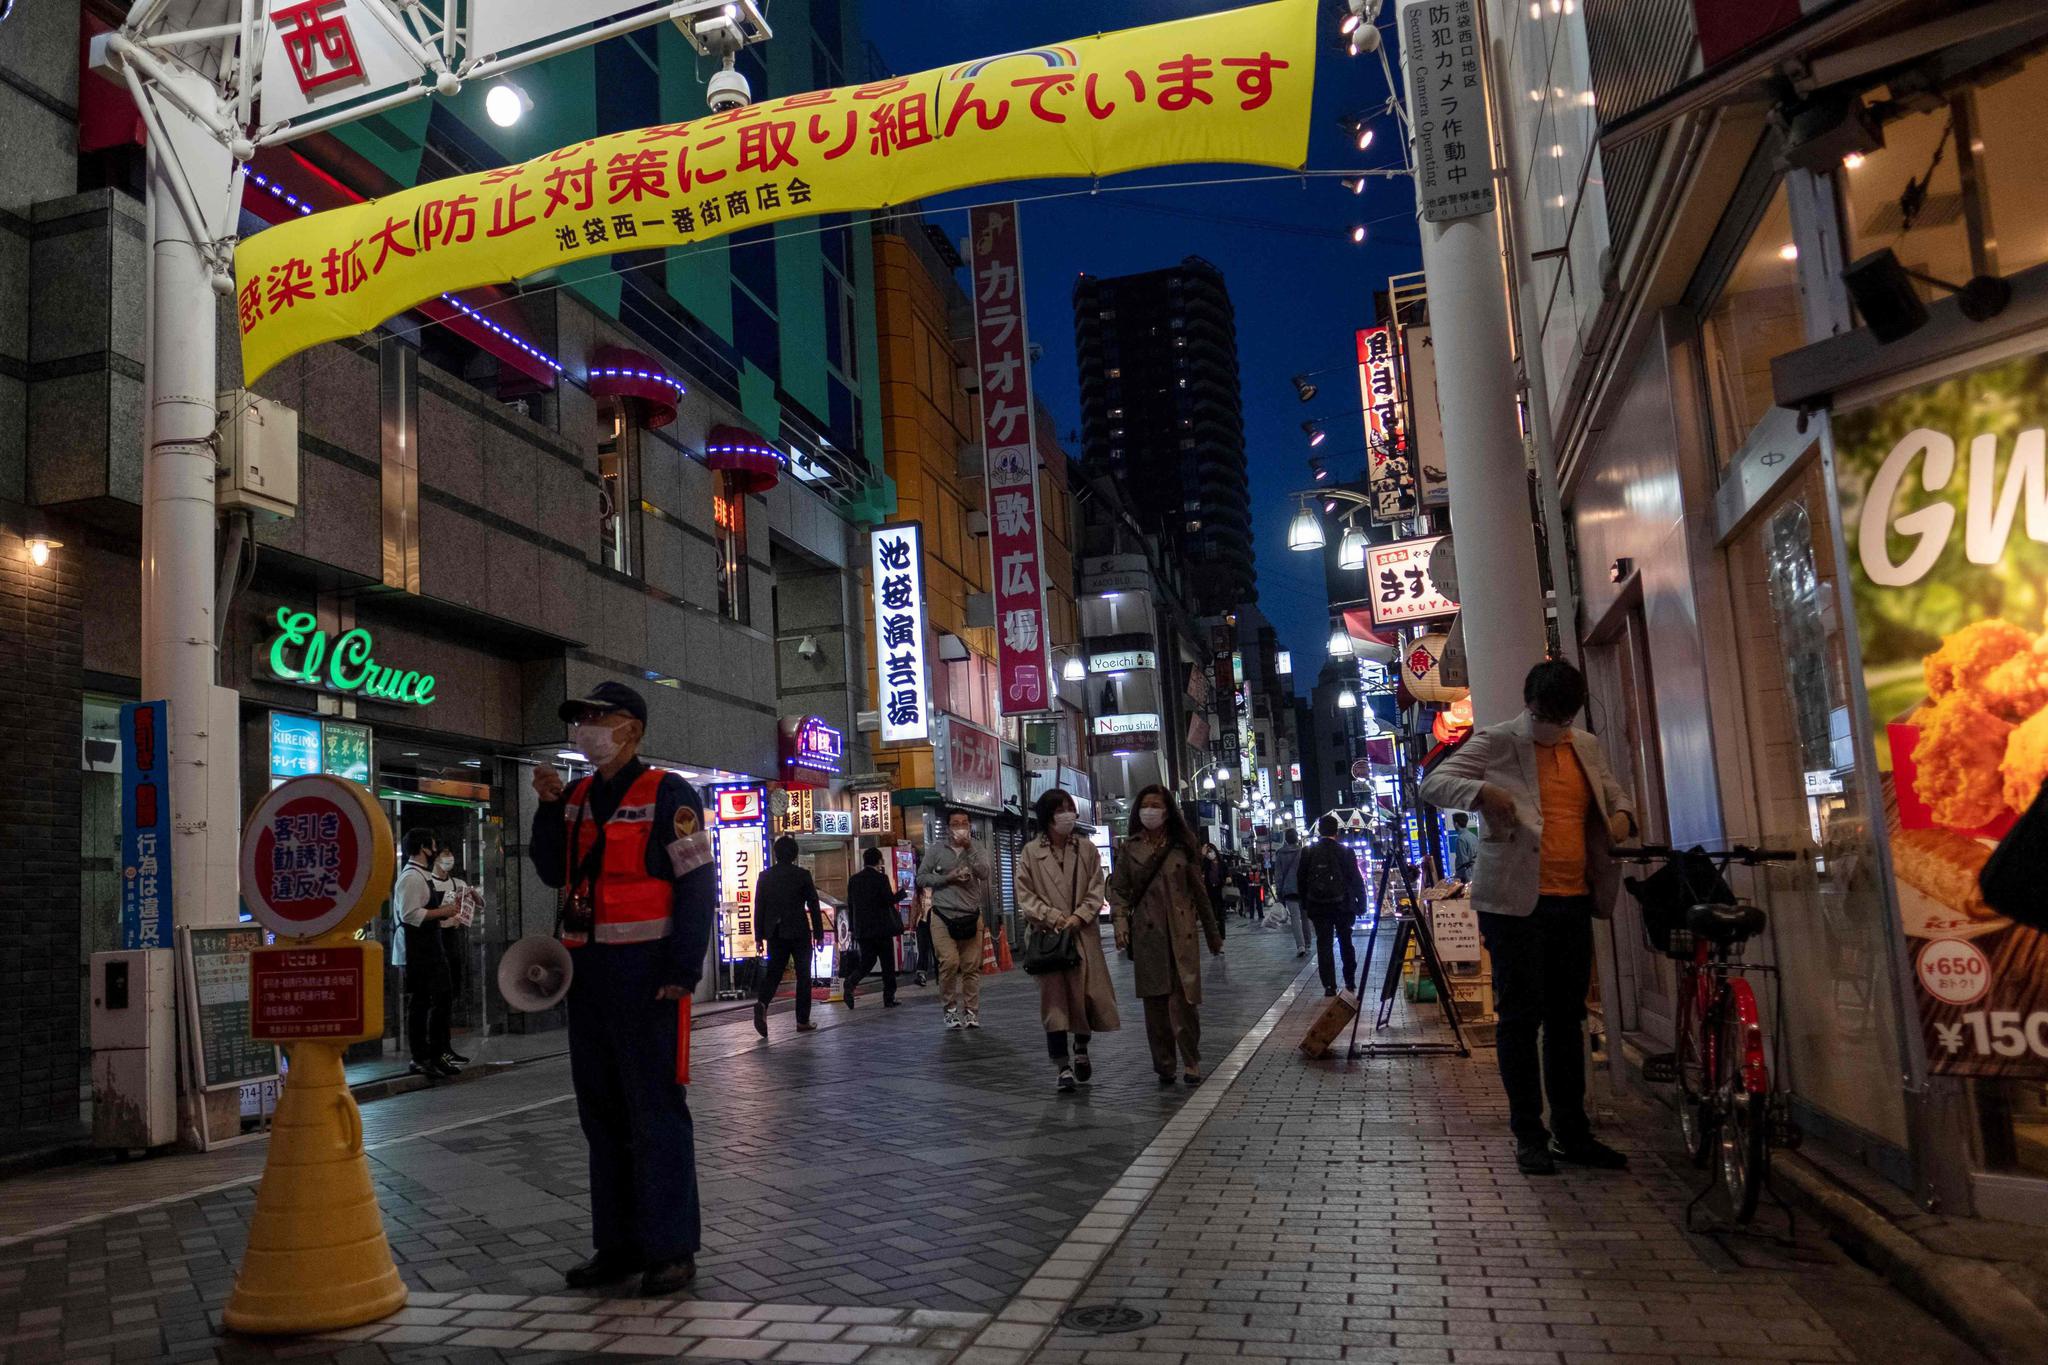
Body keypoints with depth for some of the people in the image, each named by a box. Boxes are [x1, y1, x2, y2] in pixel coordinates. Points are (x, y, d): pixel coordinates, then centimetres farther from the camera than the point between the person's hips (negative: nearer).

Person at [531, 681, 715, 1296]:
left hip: (645, 972, -7)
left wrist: (683, 970, -18)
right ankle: (618, 1245, 23)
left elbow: (698, 884, -12)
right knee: (601, 1111, 12)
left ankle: (671, 1249, 7)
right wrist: (550, 806, 3)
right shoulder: (577, 797, 14)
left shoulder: (666, 794, -7)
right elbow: (552, 872, 15)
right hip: (587, 970, 7)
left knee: (656, 1111, -2)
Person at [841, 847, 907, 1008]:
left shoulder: (853, 879, 6)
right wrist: (902, 893, 3)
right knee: (887, 964, 7)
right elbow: (890, 900, -14)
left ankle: (851, 983, -14)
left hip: (861, 929, 5)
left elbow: (850, 905, 11)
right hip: (881, 928, -5)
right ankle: (889, 998, 8)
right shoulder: (881, 878, -11)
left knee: (866, 962, 12)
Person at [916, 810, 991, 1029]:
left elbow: (984, 873, -9)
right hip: (943, 915, -1)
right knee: (949, 962, -14)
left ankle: (971, 1011, 10)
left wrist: (969, 847, -14)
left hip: (971, 915, 2)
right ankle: (951, 1007, 2)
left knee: (971, 966, 0)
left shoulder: (976, 848, 8)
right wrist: (947, 878, -8)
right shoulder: (937, 849, 5)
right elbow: (921, 877, 5)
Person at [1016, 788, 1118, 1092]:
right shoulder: (1030, 852, 1)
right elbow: (1025, 895, -1)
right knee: (1055, 998, -1)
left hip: (1083, 935, 2)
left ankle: (1081, 1048, 31)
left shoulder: (1087, 849, 6)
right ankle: (1062, 1065, 7)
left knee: (1089, 994, 4)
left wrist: (1078, 917, -11)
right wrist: (1053, 917, -12)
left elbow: (1096, 891, 4)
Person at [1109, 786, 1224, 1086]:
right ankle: (1164, 1065, 11)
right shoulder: (1130, 848, 6)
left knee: (1182, 998, -7)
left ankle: (1190, 1062, 4)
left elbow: (1198, 891, 11)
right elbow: (1118, 889, 7)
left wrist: (1213, 934, 14)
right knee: (1155, 1001, 3)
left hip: (1180, 932, -1)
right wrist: (1120, 921, -10)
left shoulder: (1181, 847, 6)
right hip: (1147, 934, 1)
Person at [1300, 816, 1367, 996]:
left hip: (1318, 907, 0)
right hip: (1342, 906, 0)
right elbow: (1357, 881, -6)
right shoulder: (1346, 853, -7)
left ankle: (1329, 986, -2)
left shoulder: (1309, 854, -3)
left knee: (1324, 945, 3)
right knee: (1346, 942, 16)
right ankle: (1350, 981, 24)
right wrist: (1361, 904, 2)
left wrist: (1306, 905, 11)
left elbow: (1302, 882, 2)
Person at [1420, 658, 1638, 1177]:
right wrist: (1481, 791, -26)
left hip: (1574, 901, 6)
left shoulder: (1586, 747, 14)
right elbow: (1433, 784, -6)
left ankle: (1571, 1131, 21)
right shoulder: (1496, 742, -3)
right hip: (1516, 901, -6)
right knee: (1521, 1016, -1)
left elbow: (1612, 791, 29)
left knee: (1568, 1017, 12)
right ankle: (1528, 1135, 7)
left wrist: (1622, 814, 6)